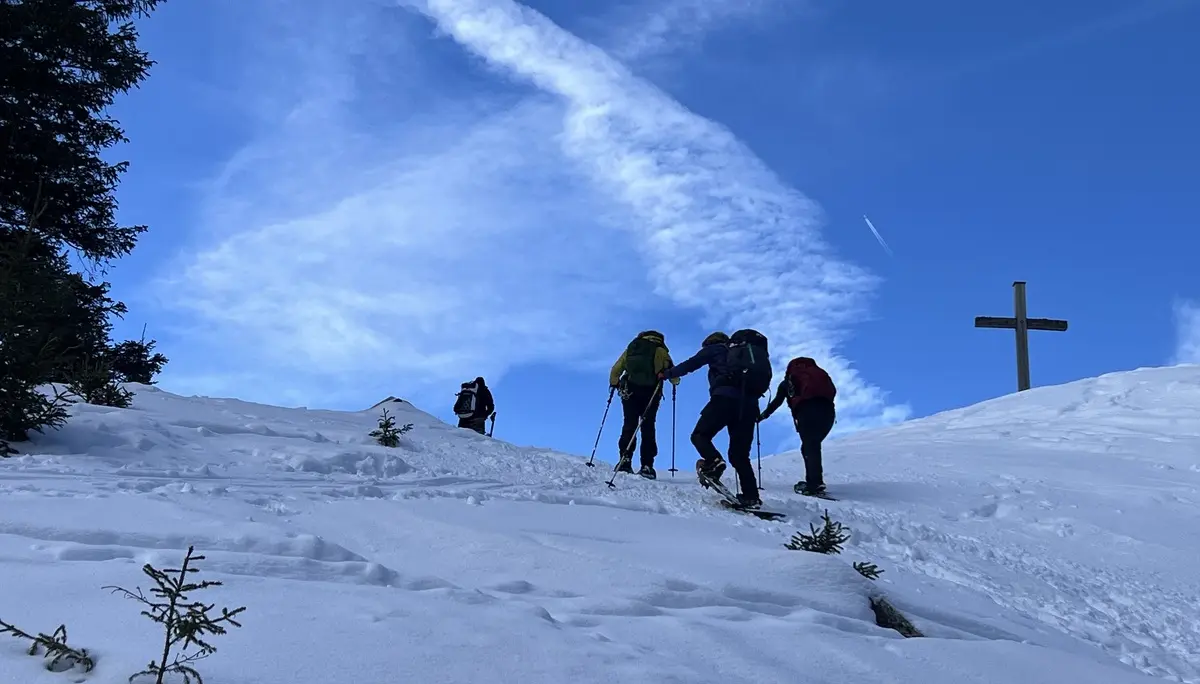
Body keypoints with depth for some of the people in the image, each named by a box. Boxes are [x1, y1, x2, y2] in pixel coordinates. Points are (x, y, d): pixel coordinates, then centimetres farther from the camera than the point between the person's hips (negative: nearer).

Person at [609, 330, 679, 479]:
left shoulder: (630, 349, 16)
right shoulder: (660, 351, 7)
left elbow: (615, 370, 15)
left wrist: (614, 384, 31)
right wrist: (675, 381, 23)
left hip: (630, 392, 2)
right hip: (651, 393, -2)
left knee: (629, 425, 5)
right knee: (648, 428, 2)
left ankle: (625, 460, -9)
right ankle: (647, 465, -4)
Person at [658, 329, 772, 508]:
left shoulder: (715, 348, 18)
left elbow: (691, 364, 16)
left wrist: (667, 374, 29)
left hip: (725, 397, -6)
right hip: (750, 404, 6)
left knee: (700, 435, 4)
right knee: (740, 454, 9)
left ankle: (713, 461, -26)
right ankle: (751, 497, -3)